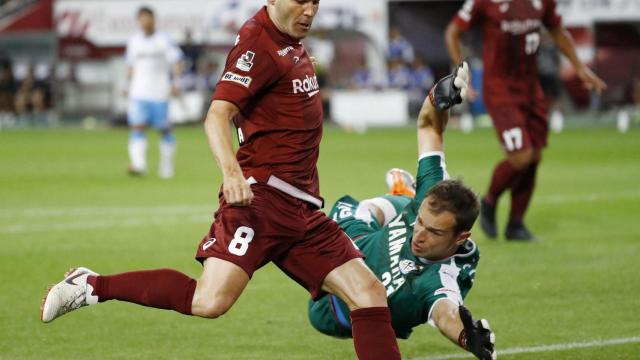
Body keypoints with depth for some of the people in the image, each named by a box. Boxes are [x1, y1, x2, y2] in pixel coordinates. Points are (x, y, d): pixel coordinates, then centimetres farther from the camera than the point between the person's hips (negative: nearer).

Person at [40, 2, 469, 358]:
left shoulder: (292, 46, 18)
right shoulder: (258, 45, -9)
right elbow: (217, 116, -20)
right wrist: (231, 170, -37)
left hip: (302, 207, 9)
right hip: (261, 197, -9)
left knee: (369, 294, -1)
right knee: (210, 301, -23)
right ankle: (90, 286, -8)